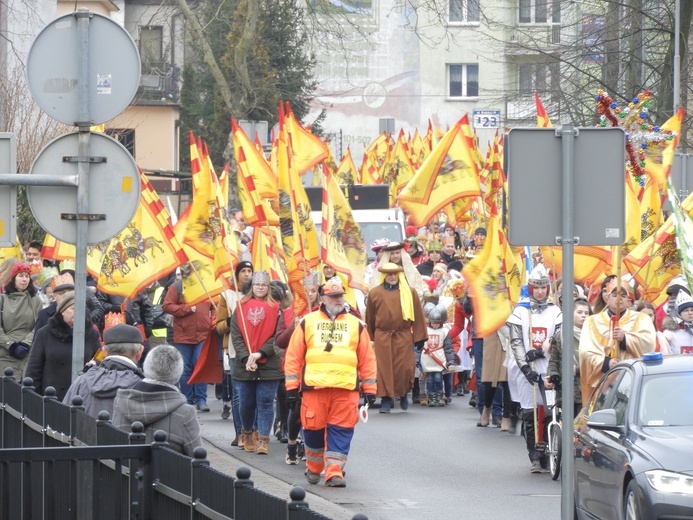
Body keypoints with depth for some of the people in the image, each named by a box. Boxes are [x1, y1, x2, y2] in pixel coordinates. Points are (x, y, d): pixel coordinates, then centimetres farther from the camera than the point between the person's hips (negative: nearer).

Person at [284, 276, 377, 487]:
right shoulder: (307, 323, 11)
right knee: (314, 429, 5)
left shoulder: (356, 325, 14)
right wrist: (292, 388, 4)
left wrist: (370, 389, 8)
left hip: (346, 388, 0)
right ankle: (313, 468, 25)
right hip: (314, 386, 0)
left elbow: (367, 359, 14)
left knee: (341, 431, -5)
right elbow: (294, 356, 9)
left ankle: (334, 472, -5)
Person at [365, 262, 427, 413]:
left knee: (404, 369, -3)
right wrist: (370, 338, 14)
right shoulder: (375, 293, 6)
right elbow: (369, 318, 12)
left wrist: (419, 337, 2)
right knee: (384, 369, -3)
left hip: (404, 337, 0)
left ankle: (403, 394, 22)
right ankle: (386, 400, 4)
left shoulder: (409, 293, 5)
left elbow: (418, 315, 6)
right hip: (382, 337, 0)